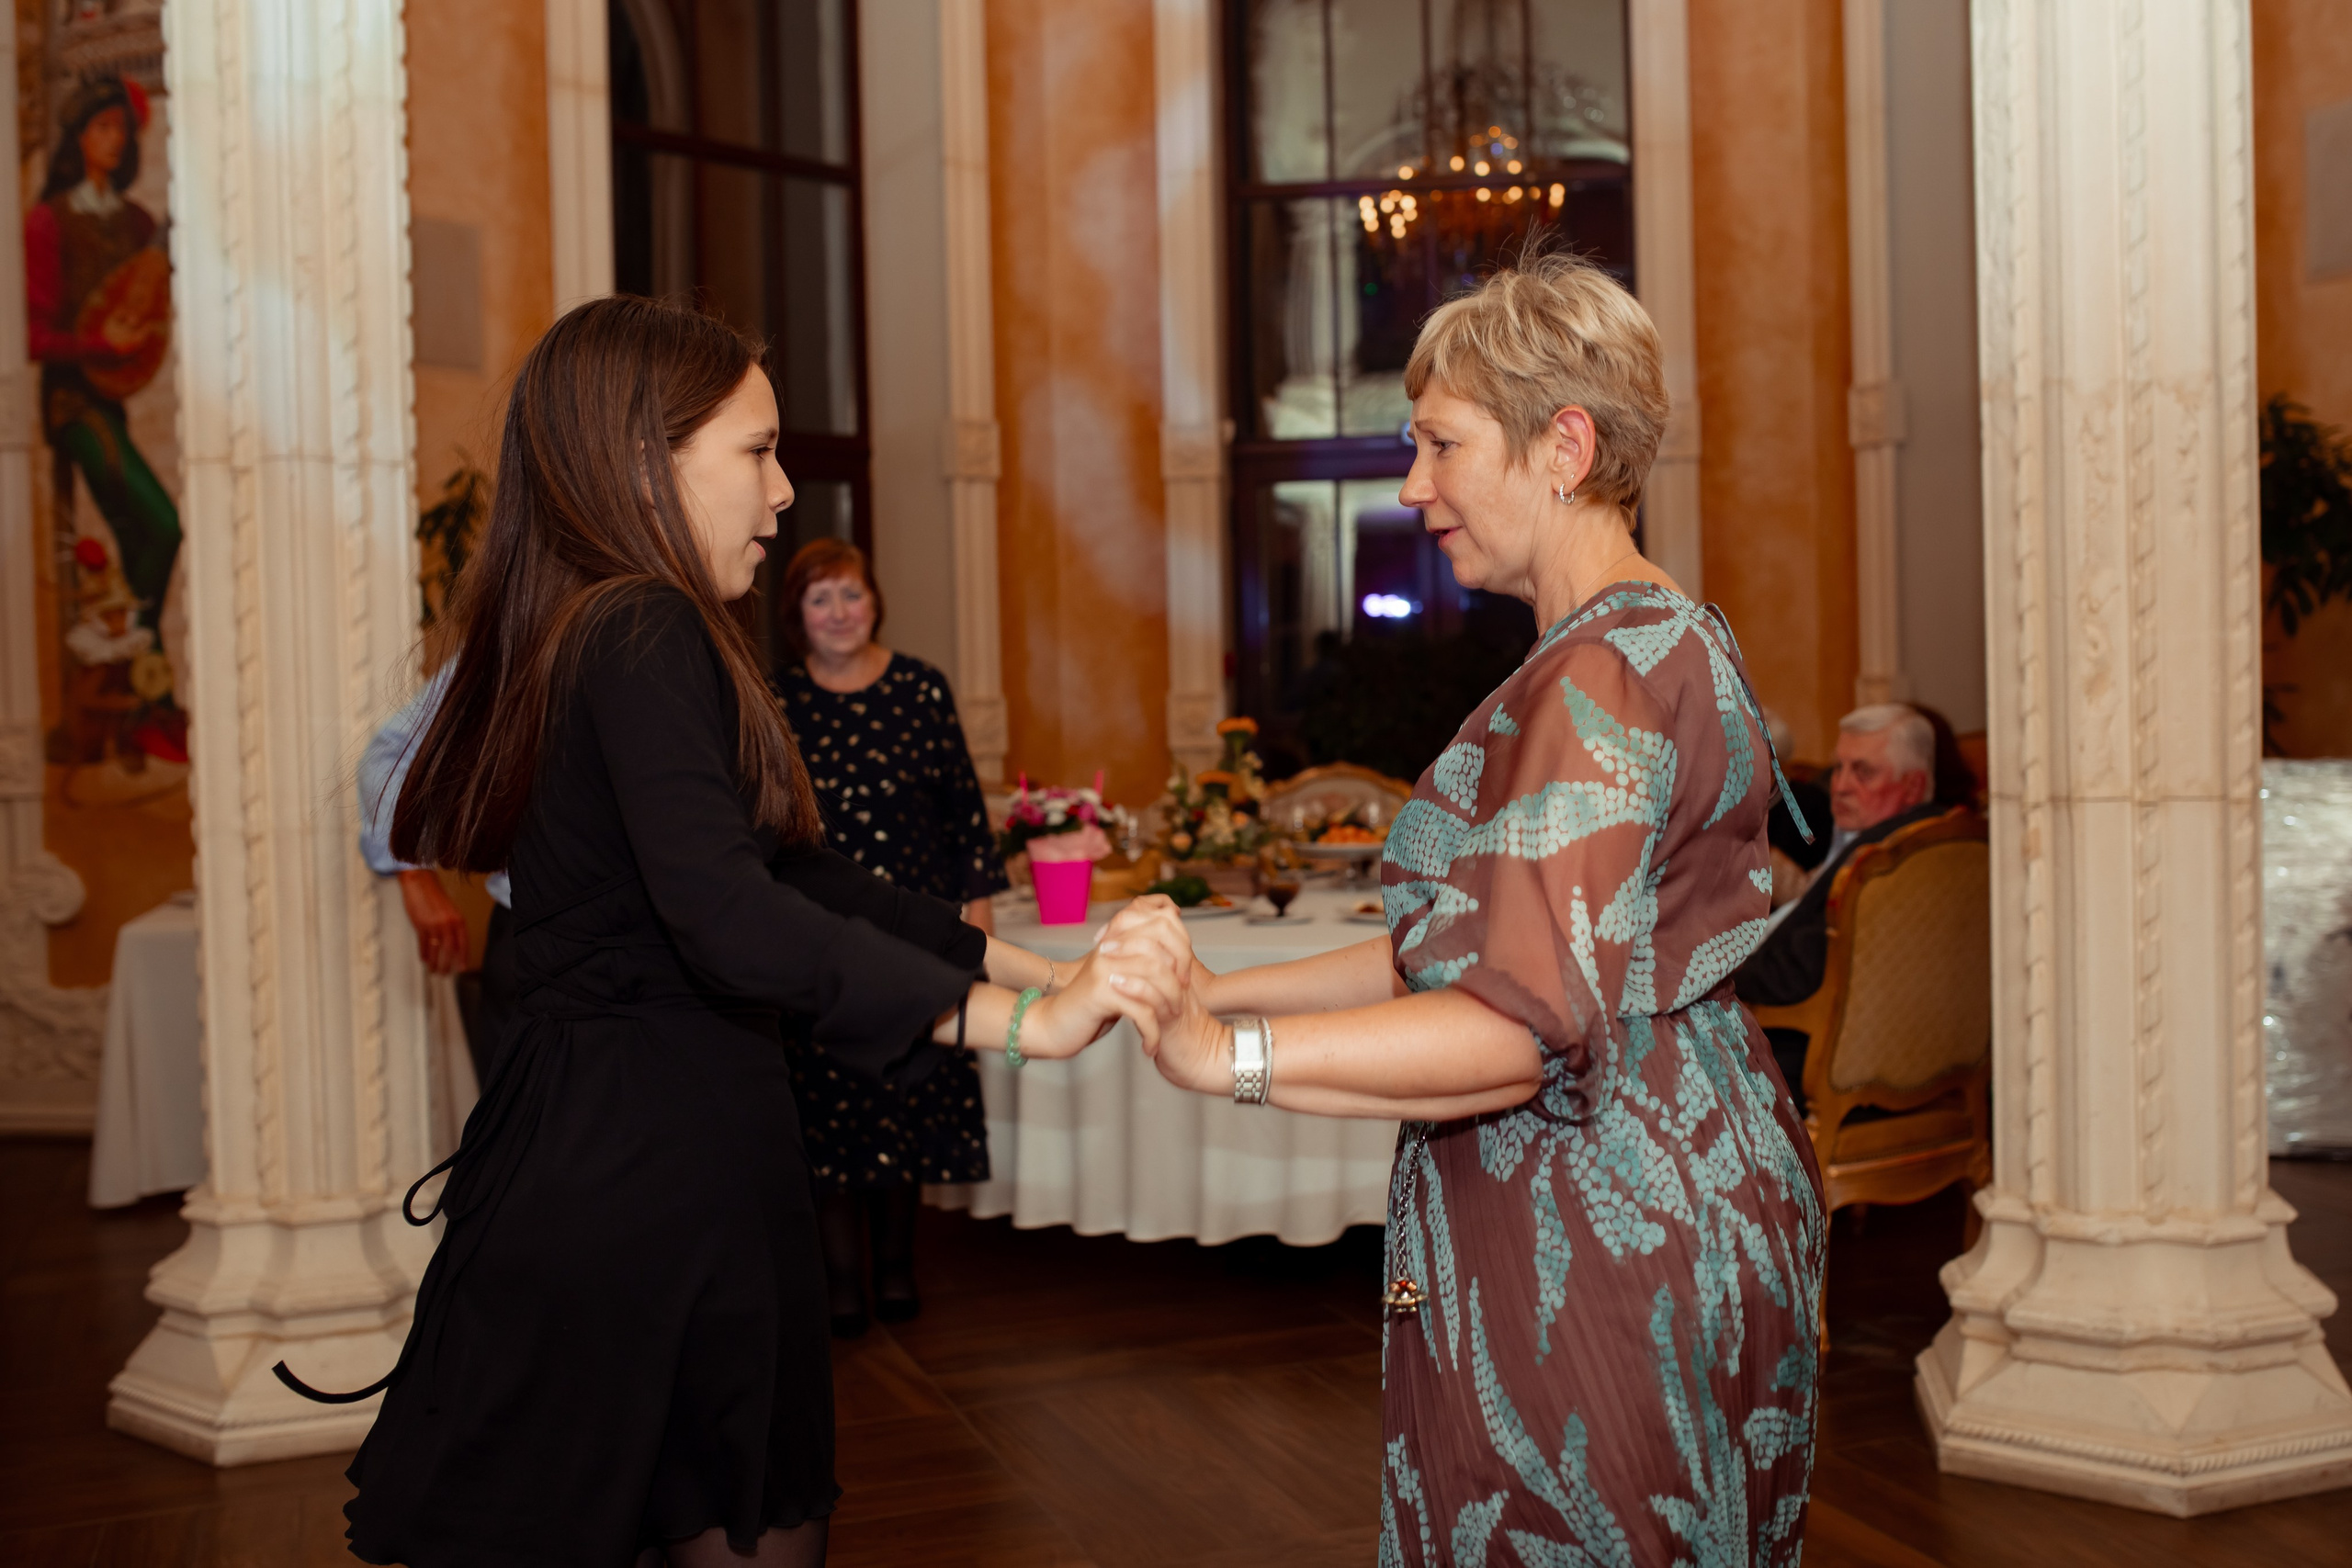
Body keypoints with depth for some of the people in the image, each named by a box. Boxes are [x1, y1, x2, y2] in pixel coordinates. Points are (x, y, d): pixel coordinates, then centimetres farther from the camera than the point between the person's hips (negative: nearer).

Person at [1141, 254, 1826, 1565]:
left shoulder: (1604, 679, -20)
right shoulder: (1670, 643, 13)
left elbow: (1524, 1026, -28)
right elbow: (1474, 945, 12)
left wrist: (1226, 1051, -28)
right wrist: (1223, 987, 6)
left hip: (1593, 1248, -10)